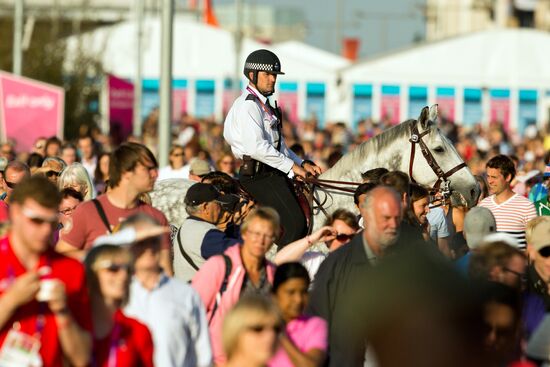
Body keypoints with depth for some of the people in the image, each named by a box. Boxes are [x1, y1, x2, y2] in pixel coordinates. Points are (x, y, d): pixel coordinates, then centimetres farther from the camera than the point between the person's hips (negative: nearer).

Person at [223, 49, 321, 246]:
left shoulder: (264, 105, 22)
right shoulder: (247, 105, -11)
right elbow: (256, 147, -23)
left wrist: (302, 164, 12)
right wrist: (291, 166, -18)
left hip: (273, 175, 10)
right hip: (259, 176, -10)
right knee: (294, 224, -21)